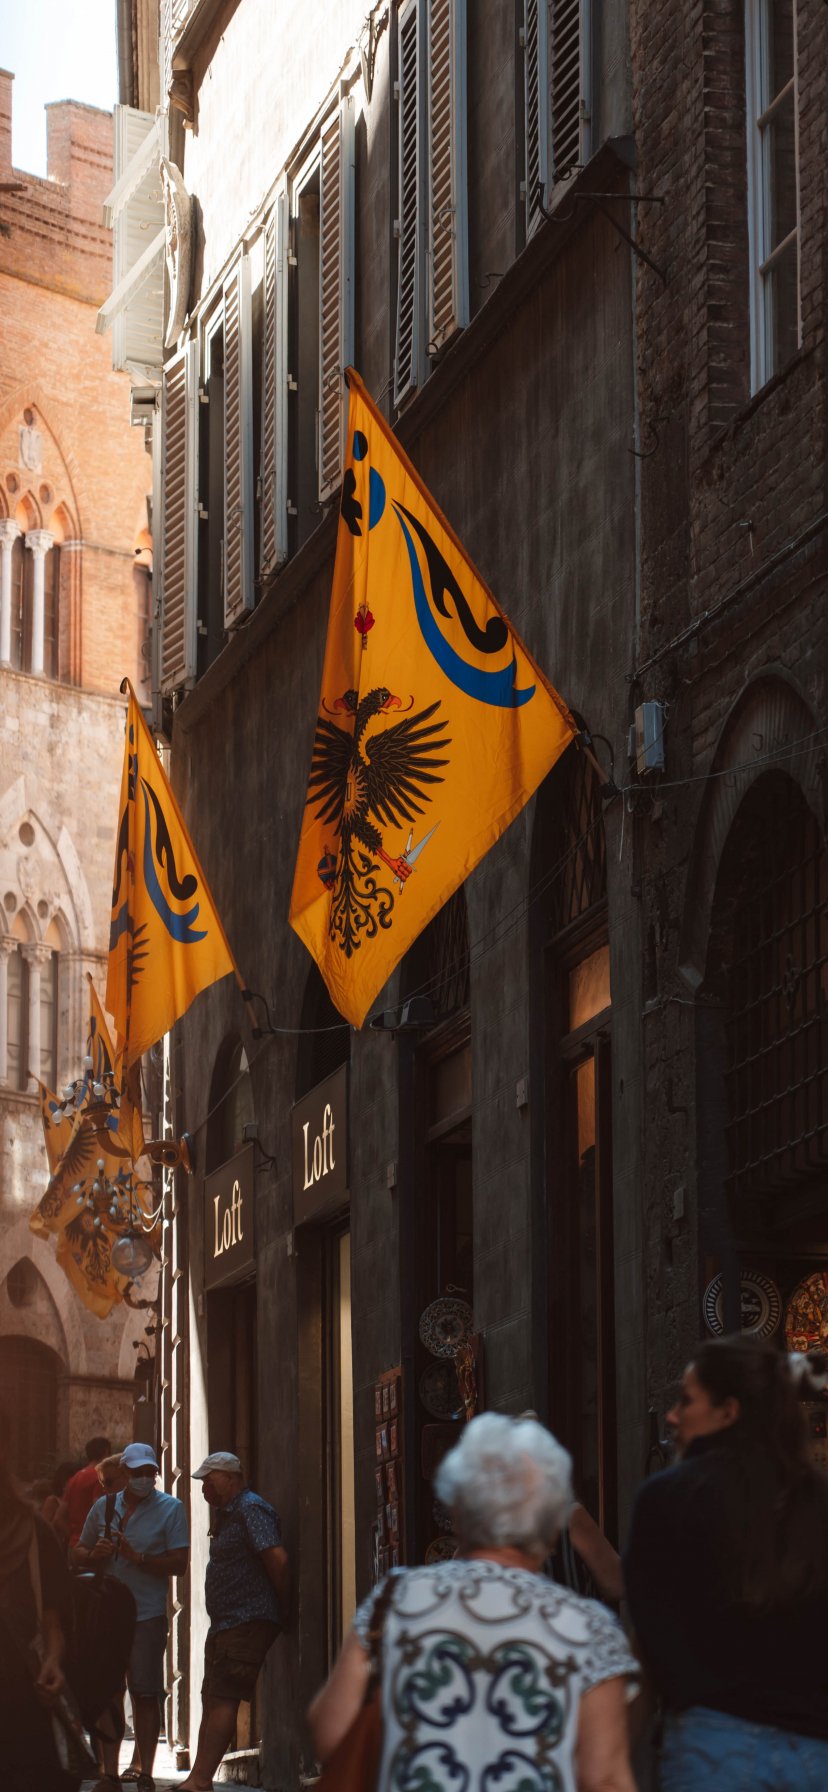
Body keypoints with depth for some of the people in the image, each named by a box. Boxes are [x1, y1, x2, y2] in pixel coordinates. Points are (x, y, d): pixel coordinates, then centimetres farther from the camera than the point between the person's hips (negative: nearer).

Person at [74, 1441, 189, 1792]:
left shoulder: (170, 1509, 0)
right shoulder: (103, 1506, 12)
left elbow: (179, 1563, -7)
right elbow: (79, 1553, 17)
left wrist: (137, 1557, -18)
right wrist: (94, 1554, -6)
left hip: (147, 1615, -4)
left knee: (145, 1696, -4)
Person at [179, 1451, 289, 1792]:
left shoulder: (251, 1510, -12)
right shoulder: (228, 1514, 21)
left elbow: (277, 1559, -21)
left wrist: (282, 1608, -14)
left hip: (248, 1624, -11)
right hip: (225, 1624, 11)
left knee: (222, 1700, -14)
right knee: (212, 1700, 9)